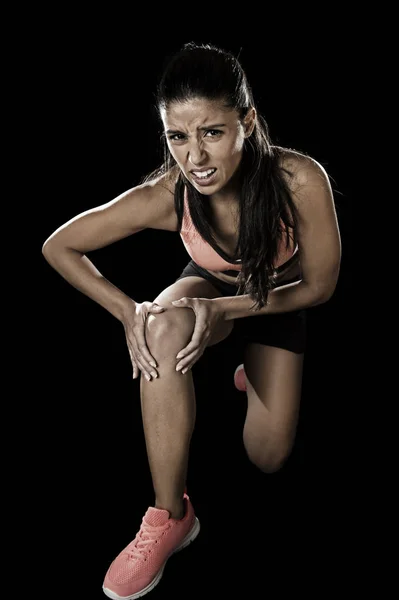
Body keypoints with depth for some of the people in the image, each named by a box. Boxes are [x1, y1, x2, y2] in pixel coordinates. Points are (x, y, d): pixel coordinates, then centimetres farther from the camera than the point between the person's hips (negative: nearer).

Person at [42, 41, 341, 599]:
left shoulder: (300, 179, -38)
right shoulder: (164, 197, -34)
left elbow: (319, 285, -22)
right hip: (210, 284, 0)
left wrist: (225, 309, -33)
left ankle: (255, 372, 34)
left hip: (279, 298, 0)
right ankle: (169, 516, -22)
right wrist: (128, 312, -31)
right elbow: (58, 246, -19)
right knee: (164, 330, -37)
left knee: (268, 458, -2)